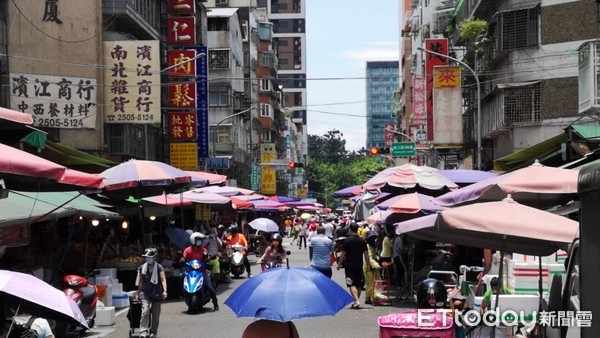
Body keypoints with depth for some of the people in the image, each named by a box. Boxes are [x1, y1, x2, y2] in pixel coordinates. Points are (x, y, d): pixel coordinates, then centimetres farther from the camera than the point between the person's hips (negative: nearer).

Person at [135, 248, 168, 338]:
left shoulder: (159, 267, -3)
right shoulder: (142, 268, 6)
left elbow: (163, 280, -12)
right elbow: (140, 282, 15)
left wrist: (165, 291, -26)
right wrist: (138, 293, 17)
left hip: (156, 292, -1)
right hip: (145, 292, 1)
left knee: (156, 314, 6)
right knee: (145, 311, -18)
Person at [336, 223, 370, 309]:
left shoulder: (347, 241, -9)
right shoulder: (362, 241, 4)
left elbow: (343, 254, -7)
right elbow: (366, 254, 5)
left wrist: (339, 264, 2)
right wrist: (368, 265, 12)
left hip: (349, 266, -4)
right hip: (359, 266, 5)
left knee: (352, 284, -7)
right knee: (359, 285, 13)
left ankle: (357, 300, -25)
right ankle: (356, 302, 20)